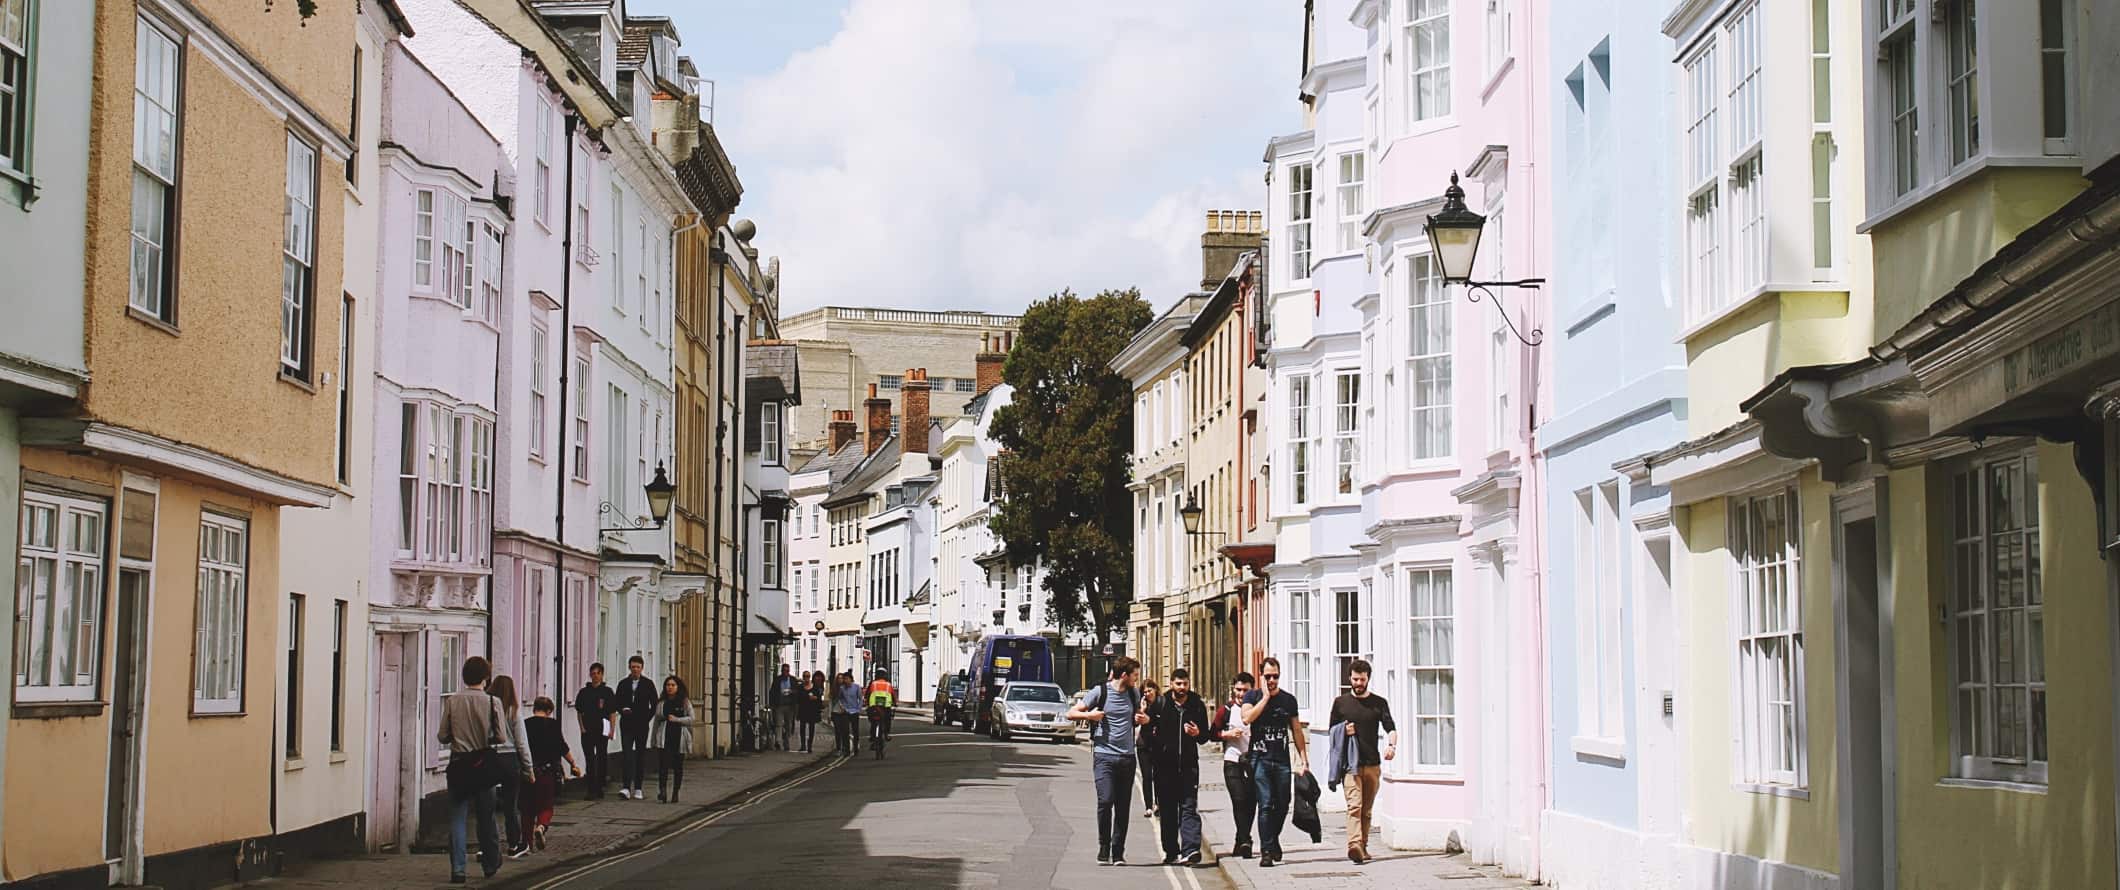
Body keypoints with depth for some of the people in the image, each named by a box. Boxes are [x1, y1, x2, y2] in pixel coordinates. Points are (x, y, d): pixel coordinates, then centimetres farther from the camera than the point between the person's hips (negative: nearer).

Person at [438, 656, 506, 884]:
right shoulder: (492, 702, -8)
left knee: (457, 817, 3)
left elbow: (443, 737, -3)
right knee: (486, 816, 14)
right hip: (483, 762, 0)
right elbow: (499, 737, -6)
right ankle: (490, 864, 25)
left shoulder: (452, 700, -5)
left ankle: (457, 869, -4)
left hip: (459, 763, 0)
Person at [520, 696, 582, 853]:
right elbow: (563, 747, -3)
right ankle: (541, 826, -22)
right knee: (545, 805, 7)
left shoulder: (524, 724, 3)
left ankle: (529, 841, 13)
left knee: (528, 807, 12)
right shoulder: (552, 724, -2)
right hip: (547, 772, -2)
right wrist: (573, 764, 7)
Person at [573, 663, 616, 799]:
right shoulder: (584, 692, 8)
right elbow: (579, 712, 11)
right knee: (590, 759, 0)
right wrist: (582, 728, 1)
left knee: (601, 756, 2)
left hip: (602, 730, -1)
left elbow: (612, 712, 2)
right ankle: (592, 790, 0)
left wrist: (611, 730, -5)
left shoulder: (607, 691, 2)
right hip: (587, 730, 2)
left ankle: (599, 787, 15)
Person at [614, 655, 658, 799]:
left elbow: (654, 704, 5)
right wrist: (623, 709, -10)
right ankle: (626, 787, -18)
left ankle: (637, 789, 11)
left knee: (640, 756, 5)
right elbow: (617, 702, 10)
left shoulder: (648, 684, 3)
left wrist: (647, 718, -3)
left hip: (642, 725, 0)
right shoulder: (623, 684, 7)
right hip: (627, 725, 0)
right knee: (626, 754, -11)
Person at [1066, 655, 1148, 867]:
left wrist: (1144, 718, 8)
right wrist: (1089, 715, -15)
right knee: (1105, 801, -15)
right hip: (1104, 755, -4)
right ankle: (1103, 849, 0)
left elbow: (1140, 715, 30)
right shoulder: (1100, 692, -2)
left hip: (1127, 757, 4)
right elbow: (1071, 713, 2)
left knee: (1123, 807, 3)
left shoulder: (1134, 694, 12)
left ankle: (1118, 853, 9)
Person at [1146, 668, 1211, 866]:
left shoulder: (1198, 706, 6)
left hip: (1189, 765, -1)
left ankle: (1190, 850, -19)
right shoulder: (1159, 704, 3)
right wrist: (1153, 753, 0)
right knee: (1168, 811, 7)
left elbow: (1205, 736, 13)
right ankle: (1171, 852, 15)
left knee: (1189, 809, -9)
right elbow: (1147, 730, 8)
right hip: (1165, 766, 1)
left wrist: (1198, 734, -9)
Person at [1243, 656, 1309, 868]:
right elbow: (1247, 718, -16)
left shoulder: (1288, 700, 11)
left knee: (1282, 805, 7)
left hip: (1282, 760, 3)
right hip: (1260, 759, -3)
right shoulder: (1252, 696, 4)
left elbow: (1296, 731, 15)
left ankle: (1273, 840, 32)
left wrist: (1304, 759, 9)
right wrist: (1265, 697, -11)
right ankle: (1266, 851, -8)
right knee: (1266, 804, -10)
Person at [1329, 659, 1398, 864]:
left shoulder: (1379, 703, 9)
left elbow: (1390, 728, 0)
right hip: (1349, 763, -2)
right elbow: (1331, 731, 15)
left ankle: (1363, 847, 18)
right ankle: (1354, 846, -30)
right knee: (1354, 805, -17)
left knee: (1367, 809, 8)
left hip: (1372, 764, 2)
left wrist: (1392, 745, -21)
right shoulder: (1341, 703, 10)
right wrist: (1343, 732, -8)